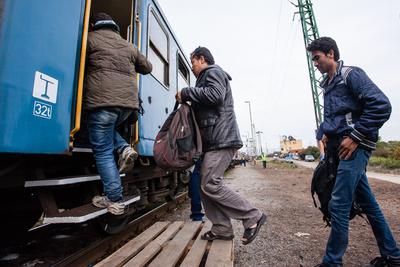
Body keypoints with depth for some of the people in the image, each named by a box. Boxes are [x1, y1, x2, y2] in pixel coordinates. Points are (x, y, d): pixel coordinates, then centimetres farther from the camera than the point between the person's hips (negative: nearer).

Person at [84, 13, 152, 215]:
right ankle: (124, 149, 4)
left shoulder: (91, 38, 8)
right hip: (128, 102, 5)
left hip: (102, 101, -5)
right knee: (109, 129, 32)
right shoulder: (128, 45, 20)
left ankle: (114, 201, 3)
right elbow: (147, 68, 28)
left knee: (103, 152, 1)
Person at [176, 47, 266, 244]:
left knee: (211, 185, -13)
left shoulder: (213, 71, 0)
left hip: (221, 139, -11)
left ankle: (253, 217, 0)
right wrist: (188, 100, 14)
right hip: (213, 140, 11)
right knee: (204, 184, 8)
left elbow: (215, 95, -21)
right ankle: (222, 229, 16)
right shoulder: (206, 77, 31)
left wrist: (186, 93, -11)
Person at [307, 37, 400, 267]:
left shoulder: (351, 74, -6)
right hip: (340, 149, 9)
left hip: (354, 147, -9)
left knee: (339, 205, -8)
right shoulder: (328, 85, 18)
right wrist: (327, 134, 11)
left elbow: (382, 106, -16)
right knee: (368, 203, 16)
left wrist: (355, 137, -18)